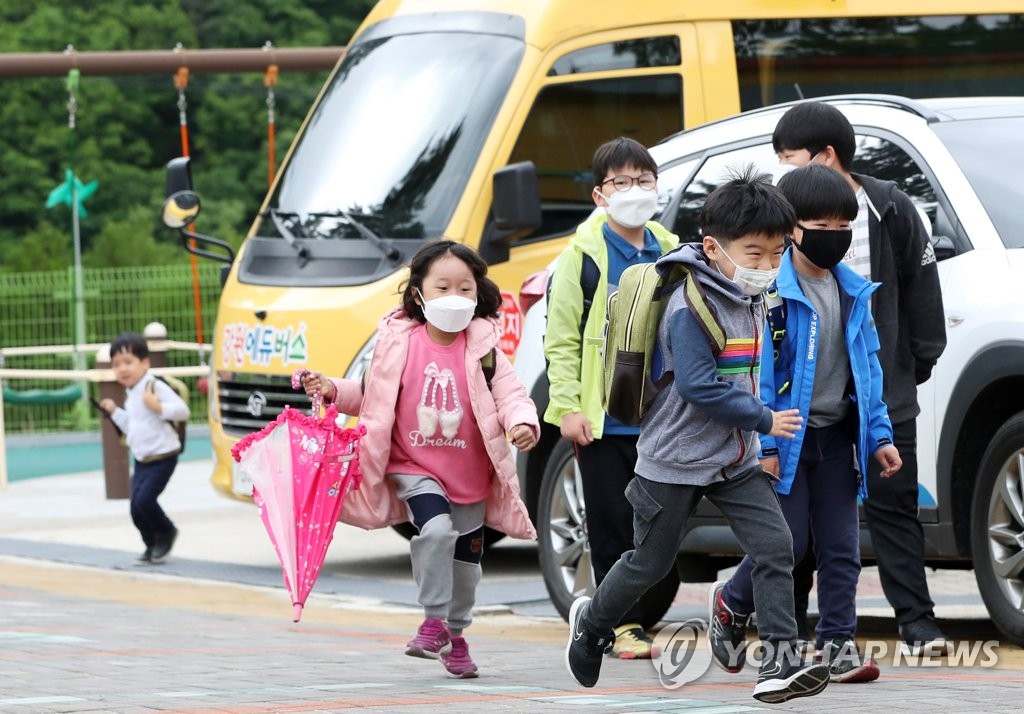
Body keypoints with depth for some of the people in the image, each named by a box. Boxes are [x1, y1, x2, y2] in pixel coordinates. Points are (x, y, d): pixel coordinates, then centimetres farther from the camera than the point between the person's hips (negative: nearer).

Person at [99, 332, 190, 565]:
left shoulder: (156, 387, -15)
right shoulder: (131, 394, 13)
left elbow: (182, 410, -21)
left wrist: (159, 408, -34)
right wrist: (115, 412, 16)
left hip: (162, 457, -8)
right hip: (142, 459, 8)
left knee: (144, 499, -17)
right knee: (135, 506, 3)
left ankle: (166, 532, 9)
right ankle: (153, 546, 20)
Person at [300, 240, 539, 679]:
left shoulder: (483, 348, -5)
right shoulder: (399, 342, -6)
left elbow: (510, 394, -11)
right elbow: (371, 393, 6)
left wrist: (523, 423, -31)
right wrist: (334, 391, -10)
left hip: (470, 474, 2)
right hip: (415, 467, -2)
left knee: (466, 557, 11)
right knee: (436, 529, -27)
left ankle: (455, 635, 32)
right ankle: (434, 621, -12)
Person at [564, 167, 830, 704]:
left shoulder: (749, 300, 6)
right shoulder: (691, 306, -20)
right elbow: (698, 386, -26)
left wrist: (757, 436, 12)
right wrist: (764, 421, -20)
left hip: (735, 459, 7)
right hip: (676, 459, -7)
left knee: (775, 545, -10)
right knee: (651, 562, 8)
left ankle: (780, 659, -11)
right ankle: (591, 620, 35)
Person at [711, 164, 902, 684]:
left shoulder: (852, 292, 8)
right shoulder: (771, 289, -13)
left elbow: (867, 368, 14)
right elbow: (758, 371, -15)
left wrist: (878, 435, 8)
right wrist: (764, 443, -18)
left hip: (836, 437, 6)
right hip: (785, 439, -6)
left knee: (841, 546, 3)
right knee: (786, 543, -4)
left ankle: (837, 643, 8)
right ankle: (732, 603, 22)